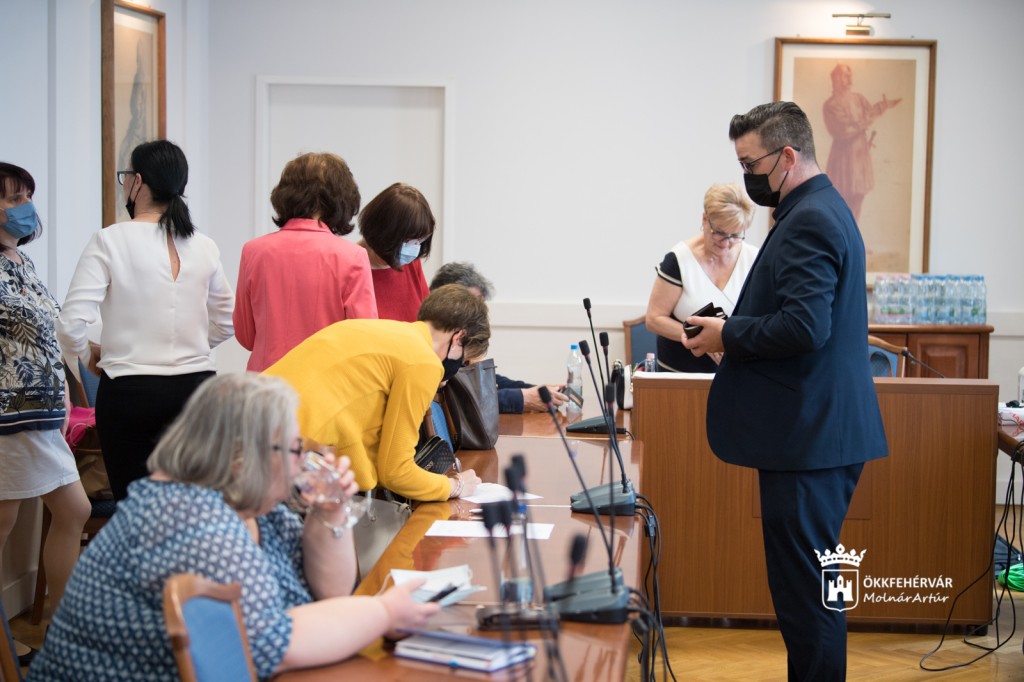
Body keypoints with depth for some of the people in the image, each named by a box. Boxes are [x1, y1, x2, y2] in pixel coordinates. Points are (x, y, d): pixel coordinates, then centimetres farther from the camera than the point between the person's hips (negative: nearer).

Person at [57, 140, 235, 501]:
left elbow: (71, 322, -12)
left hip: (130, 392, -3)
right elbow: (227, 322, 13)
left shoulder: (110, 241, -8)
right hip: (195, 386, 4)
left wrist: (86, 356, 6)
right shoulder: (204, 247, 4)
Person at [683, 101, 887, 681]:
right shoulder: (823, 209, 17)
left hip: (809, 437, -11)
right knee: (809, 585, 17)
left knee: (805, 588, -4)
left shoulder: (809, 221, -16)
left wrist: (728, 334, -12)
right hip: (825, 432, 11)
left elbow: (804, 326, -26)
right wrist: (734, 329, 12)